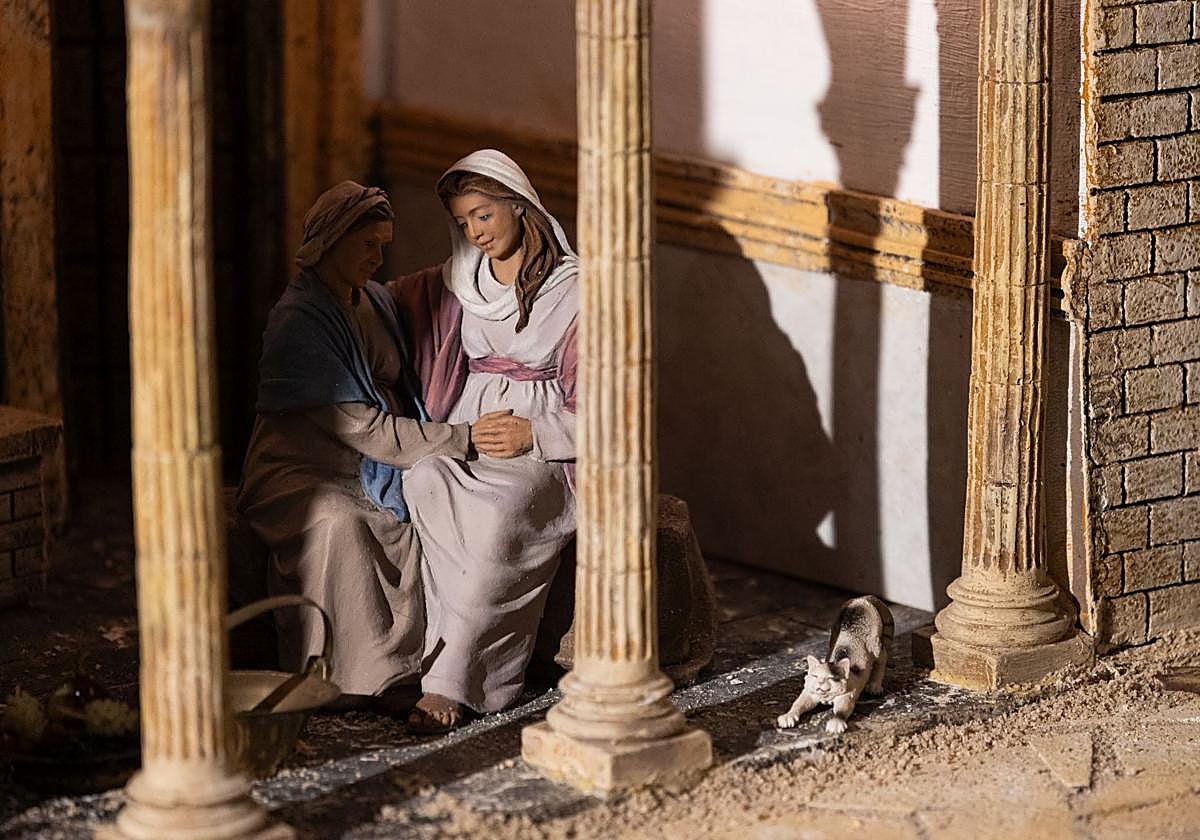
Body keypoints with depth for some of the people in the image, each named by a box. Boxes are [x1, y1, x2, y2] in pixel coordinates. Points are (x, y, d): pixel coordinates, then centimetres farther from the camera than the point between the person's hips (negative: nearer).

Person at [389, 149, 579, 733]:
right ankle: (474, 665, -32)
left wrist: (532, 435, -15)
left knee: (500, 509, -37)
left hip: (547, 447, -4)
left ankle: (449, 683, -35)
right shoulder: (453, 286, 14)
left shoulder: (575, 290, -1)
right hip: (464, 433, 4)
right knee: (426, 485, -33)